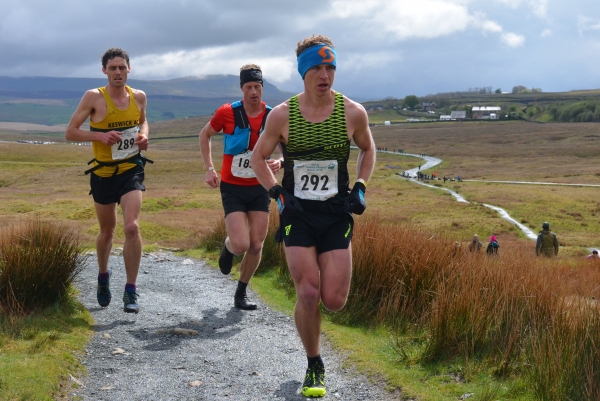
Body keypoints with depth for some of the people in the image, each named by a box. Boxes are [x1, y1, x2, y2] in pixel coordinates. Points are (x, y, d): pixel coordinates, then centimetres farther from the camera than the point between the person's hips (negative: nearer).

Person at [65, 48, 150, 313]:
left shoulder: (138, 97, -1)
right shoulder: (94, 97, -11)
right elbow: (70, 132, -9)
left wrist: (143, 136, -2)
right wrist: (100, 135, -23)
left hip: (131, 170, 1)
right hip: (103, 173, -1)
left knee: (132, 227, -17)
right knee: (107, 232, 14)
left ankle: (131, 291, -9)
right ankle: (103, 276, 43)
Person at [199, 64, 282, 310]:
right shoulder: (227, 113, -10)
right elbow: (205, 135, 7)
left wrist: (279, 162, -19)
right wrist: (209, 168, -2)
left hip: (260, 188, 3)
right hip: (232, 188, -2)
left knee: (256, 246, 3)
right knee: (241, 245, -14)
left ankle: (241, 294, 22)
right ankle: (228, 247, 25)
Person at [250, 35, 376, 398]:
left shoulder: (353, 113, -4)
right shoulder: (282, 115, -6)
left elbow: (368, 149, 15)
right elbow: (259, 157, 8)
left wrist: (360, 188, 2)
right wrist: (278, 193, -5)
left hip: (337, 214, 1)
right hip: (298, 214, -1)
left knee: (334, 300, -5)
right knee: (308, 294, -10)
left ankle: (328, 276, 34)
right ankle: (315, 367, 10)